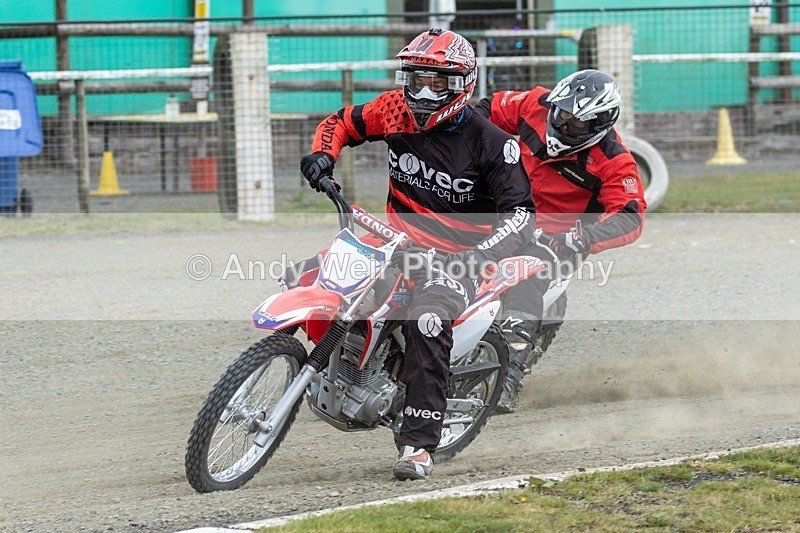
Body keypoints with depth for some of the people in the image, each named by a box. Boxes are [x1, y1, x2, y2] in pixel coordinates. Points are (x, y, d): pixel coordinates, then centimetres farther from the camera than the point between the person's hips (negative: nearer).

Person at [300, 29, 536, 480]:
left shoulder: (490, 142, -12)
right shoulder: (396, 112, 1)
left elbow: (521, 213, -14)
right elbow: (343, 123, 17)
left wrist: (483, 253, -33)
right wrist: (323, 154, -6)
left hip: (457, 257, -6)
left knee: (428, 318, -35)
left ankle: (419, 445, -34)